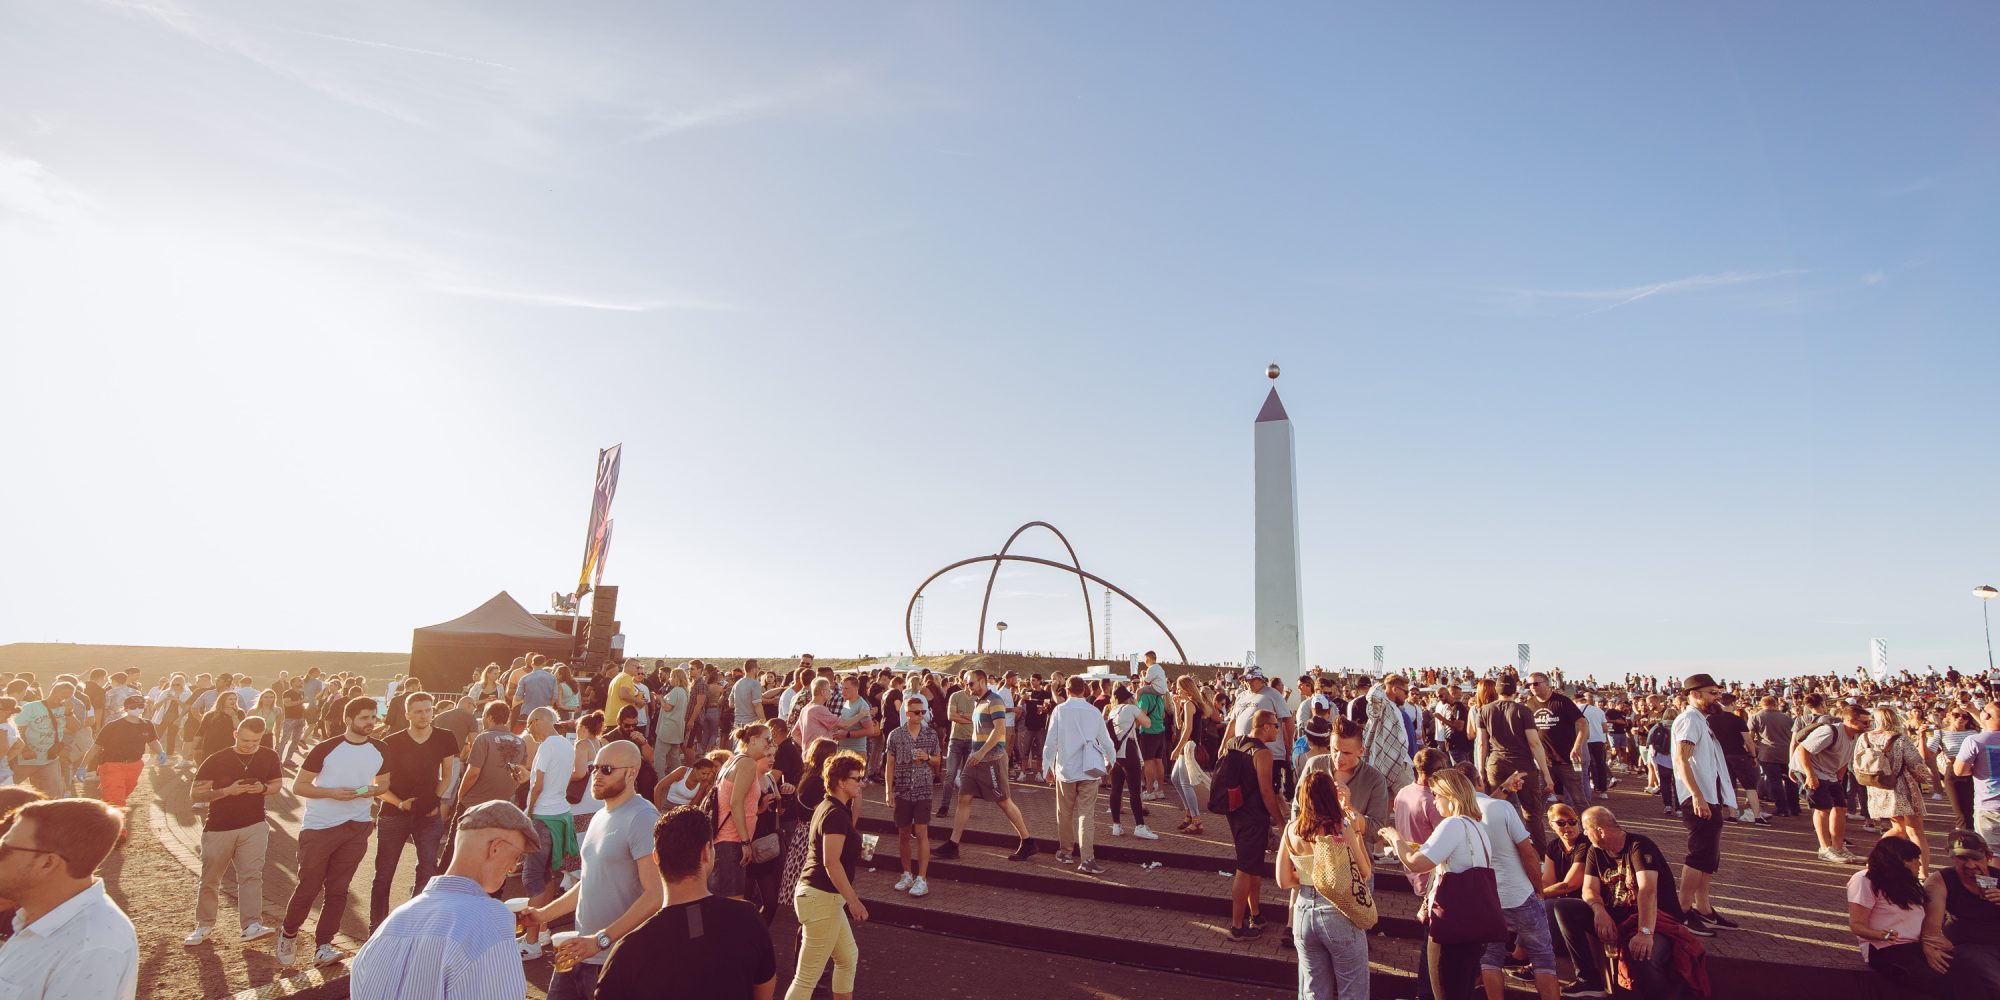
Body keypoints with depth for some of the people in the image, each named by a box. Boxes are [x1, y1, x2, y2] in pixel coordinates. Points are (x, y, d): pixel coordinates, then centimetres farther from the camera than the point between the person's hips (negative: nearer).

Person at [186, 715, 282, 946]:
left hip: (254, 826, 0)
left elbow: (277, 784, 12)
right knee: (210, 879, 11)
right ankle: (203, 925, 30)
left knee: (251, 874, -13)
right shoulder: (217, 760, -6)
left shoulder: (269, 757, 1)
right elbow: (197, 794, -5)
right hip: (218, 828, 0)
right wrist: (227, 791, -21)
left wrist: (263, 788, -11)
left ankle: (252, 925, -18)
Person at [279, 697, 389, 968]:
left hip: (356, 828, 3)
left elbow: (384, 783, 15)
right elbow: (298, 786, -6)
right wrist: (332, 792, -20)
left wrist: (371, 790, -7)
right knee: (308, 887, 5)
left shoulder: (379, 750, 2)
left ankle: (323, 946, 14)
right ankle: (289, 934, 30)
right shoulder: (325, 749, -10)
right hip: (318, 827, -3)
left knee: (338, 889, 5)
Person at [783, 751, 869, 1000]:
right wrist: (853, 901, -21)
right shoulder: (836, 813, -18)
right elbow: (832, 862, -23)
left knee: (849, 957, 21)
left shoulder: (828, 807, 12)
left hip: (822, 895, 10)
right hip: (821, 898, -10)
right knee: (807, 977, -5)